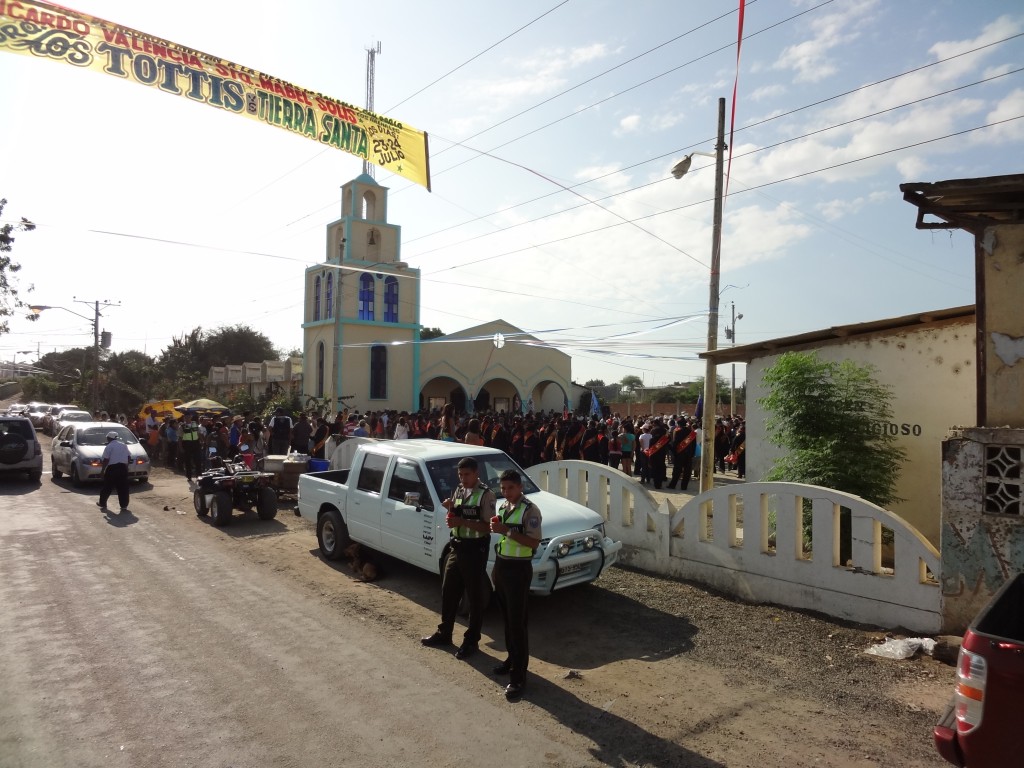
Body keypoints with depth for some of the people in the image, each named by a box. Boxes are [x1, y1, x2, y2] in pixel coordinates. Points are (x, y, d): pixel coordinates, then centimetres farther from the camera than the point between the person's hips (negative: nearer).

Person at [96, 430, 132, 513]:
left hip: (112, 468, -4)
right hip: (123, 468, 4)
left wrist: (102, 470, -3)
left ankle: (102, 503, 20)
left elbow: (106, 460, -10)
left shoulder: (109, 447, -4)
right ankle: (124, 506, 4)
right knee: (123, 488, 5)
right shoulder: (124, 445, 12)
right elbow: (129, 457, 11)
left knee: (107, 487, 10)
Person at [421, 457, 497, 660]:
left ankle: (471, 641, 19)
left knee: (475, 597, 6)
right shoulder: (458, 491, 8)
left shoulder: (486, 495, -15)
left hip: (475, 550, -7)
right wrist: (450, 508, -7)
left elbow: (488, 526, -19)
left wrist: (462, 521, -27)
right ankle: (444, 633, 34)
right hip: (456, 547, 7)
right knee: (448, 592, 17)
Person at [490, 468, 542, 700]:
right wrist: (496, 528, -2)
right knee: (507, 618, 18)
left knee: (517, 622, -4)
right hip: (501, 565, 8)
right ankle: (512, 658, 34)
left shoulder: (530, 510, -16)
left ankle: (518, 676, 2)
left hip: (519, 569, -8)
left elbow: (534, 542, -21)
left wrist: (508, 531, -26)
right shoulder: (503, 507, 9)